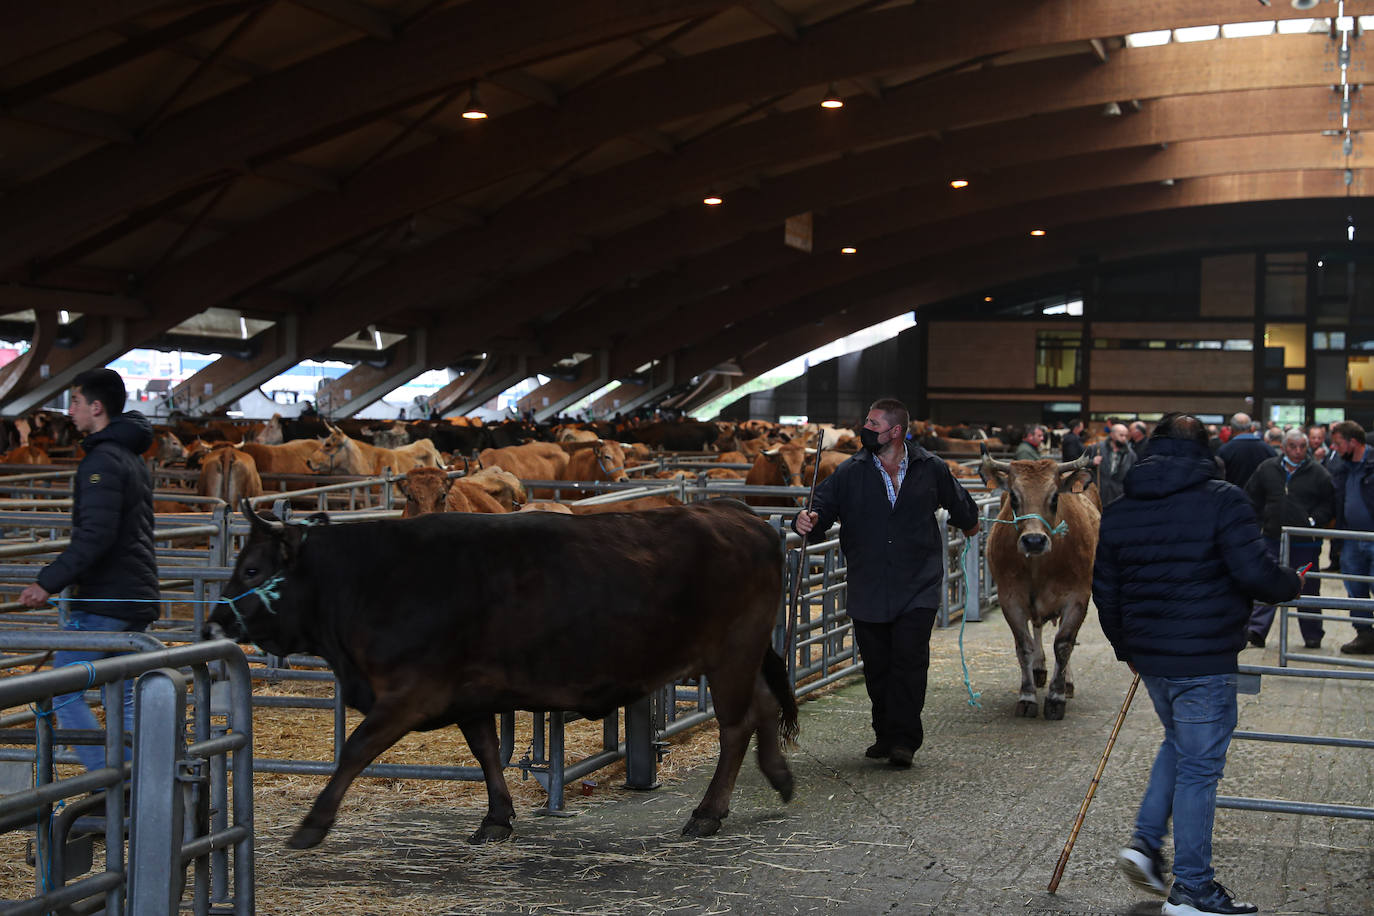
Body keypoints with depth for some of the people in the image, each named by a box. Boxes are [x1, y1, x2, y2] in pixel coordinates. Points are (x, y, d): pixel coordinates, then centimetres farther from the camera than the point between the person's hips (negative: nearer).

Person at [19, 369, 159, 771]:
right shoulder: (133, 458, 17)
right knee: (121, 697, 15)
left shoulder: (103, 460, -15)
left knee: (65, 693, -3)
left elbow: (95, 535, -25)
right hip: (137, 599, 10)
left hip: (104, 601, -10)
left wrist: (49, 582, -23)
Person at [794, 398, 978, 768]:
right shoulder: (850, 473, 2)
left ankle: (903, 740, -6)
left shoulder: (930, 469, 2)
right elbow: (823, 505, -3)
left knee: (909, 660, -11)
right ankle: (886, 735, 22)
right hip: (868, 591, 2)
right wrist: (808, 520, -27)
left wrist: (969, 522, 41)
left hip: (918, 588, -2)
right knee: (876, 665, 8)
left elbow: (958, 502, 23)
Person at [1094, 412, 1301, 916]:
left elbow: (1105, 591, 13)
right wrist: (1291, 583, 3)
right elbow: (1254, 572, -19)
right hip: (1204, 660, -6)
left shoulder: (1118, 511, 8)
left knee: (1177, 743, 27)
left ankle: (1145, 842, 18)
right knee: (1198, 766, 1)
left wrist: (1126, 648, 25)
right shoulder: (1223, 500, -10)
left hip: (1149, 656, 6)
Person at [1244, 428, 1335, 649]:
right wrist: (1261, 523, 5)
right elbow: (1252, 499, 13)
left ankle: (1312, 635, 18)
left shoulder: (1318, 473, -1)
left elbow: (1330, 504, 2)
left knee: (1308, 589, 8)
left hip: (1305, 542, -1)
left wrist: (1314, 520, -11)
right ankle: (1257, 630, -6)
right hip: (1273, 538, 1)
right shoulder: (1267, 469, 4)